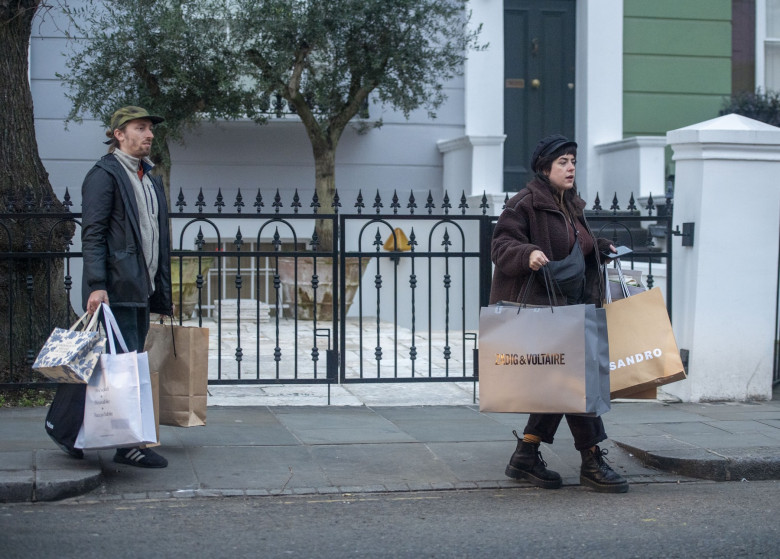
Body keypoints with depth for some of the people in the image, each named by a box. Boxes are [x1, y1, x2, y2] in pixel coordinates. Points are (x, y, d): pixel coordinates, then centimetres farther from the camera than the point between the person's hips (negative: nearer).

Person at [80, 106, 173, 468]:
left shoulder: (151, 180, 23)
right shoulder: (104, 175, -4)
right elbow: (92, 234, -12)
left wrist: (164, 295, 20)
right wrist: (97, 285, -22)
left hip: (141, 292, 9)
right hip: (115, 291, -9)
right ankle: (127, 445, -6)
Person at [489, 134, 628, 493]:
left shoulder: (572, 206, 18)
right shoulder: (524, 204, -10)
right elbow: (501, 245, -16)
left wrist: (601, 249, 20)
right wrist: (528, 254, -32)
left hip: (570, 307, 9)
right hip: (538, 307, -9)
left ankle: (526, 457, 17)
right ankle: (592, 462, -3)